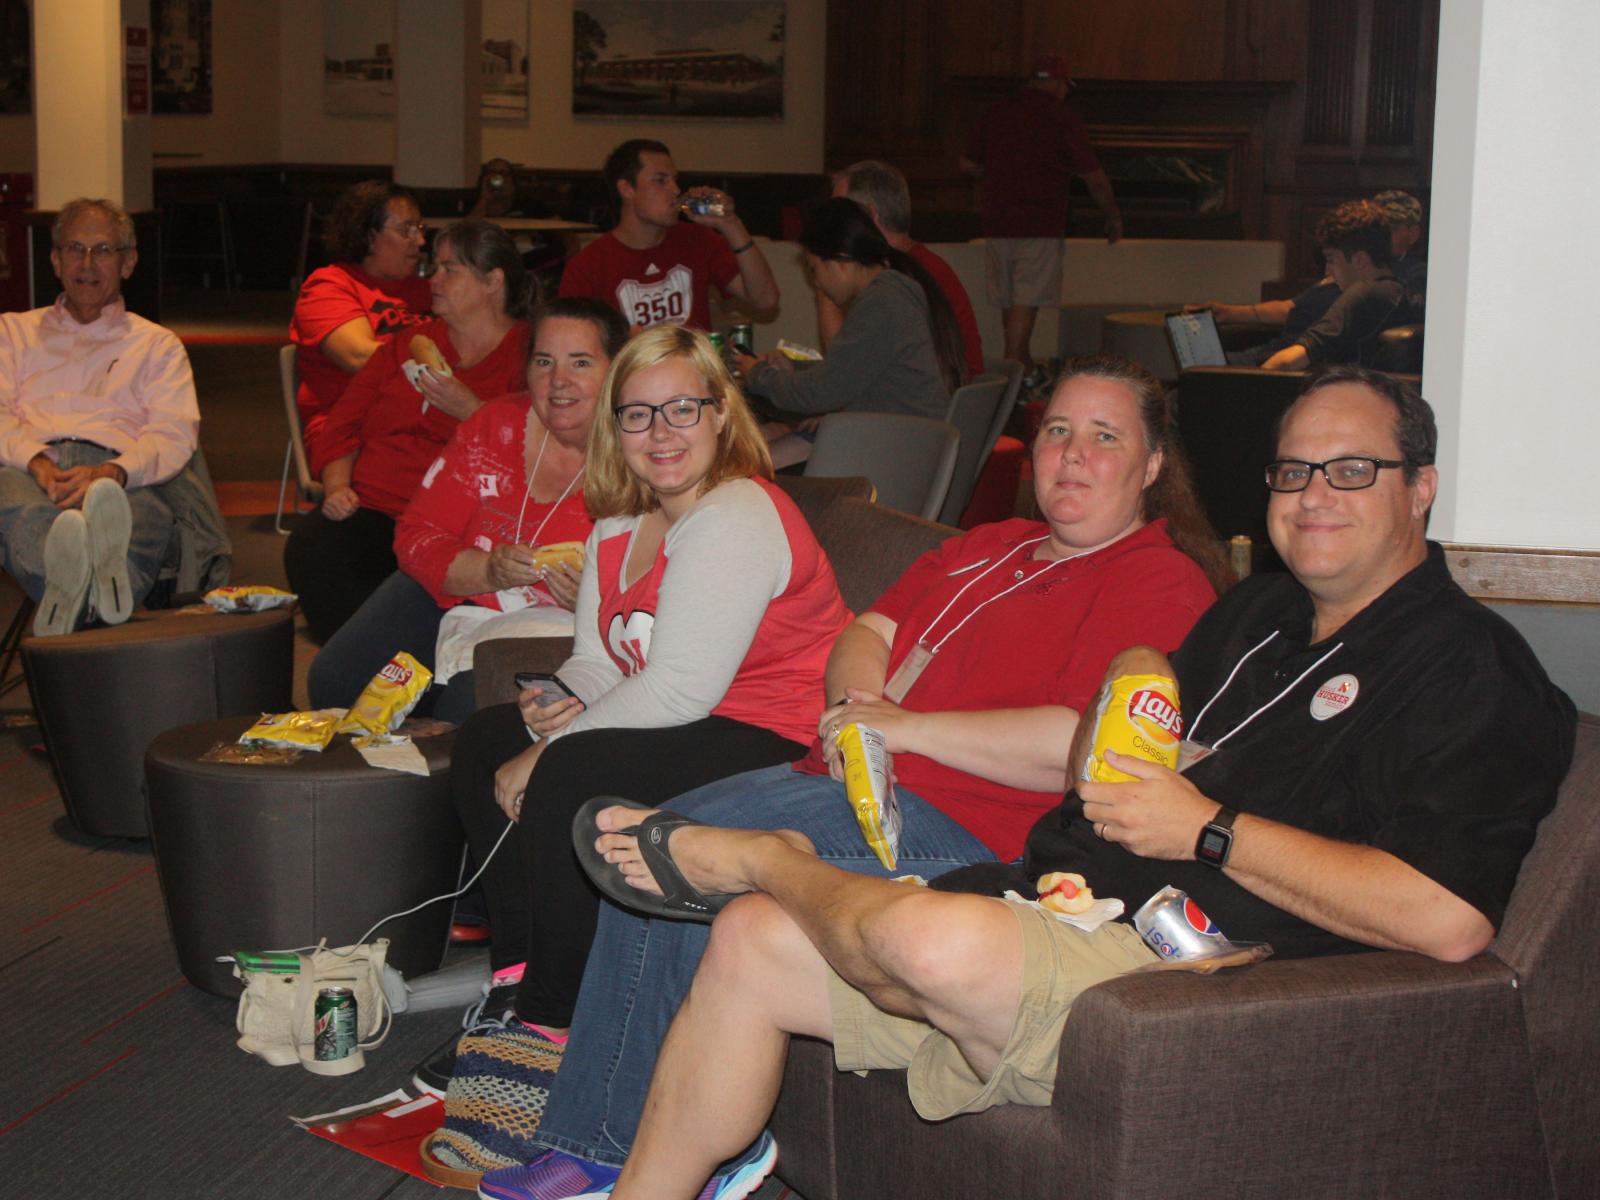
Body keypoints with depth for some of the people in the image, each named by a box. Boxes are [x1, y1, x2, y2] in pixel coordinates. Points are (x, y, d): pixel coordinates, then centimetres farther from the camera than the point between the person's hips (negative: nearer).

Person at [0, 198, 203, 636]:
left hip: (119, 479, 0)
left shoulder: (158, 344, 27)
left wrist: (112, 473, -13)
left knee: (149, 511, -39)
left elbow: (175, 434, 9)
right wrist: (36, 460, -12)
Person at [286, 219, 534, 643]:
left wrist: (470, 409, -13)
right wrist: (337, 486, 4)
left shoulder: (529, 355, 9)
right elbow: (339, 428, 23)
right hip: (373, 511, 5)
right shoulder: (408, 345, 26)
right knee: (309, 550, -27)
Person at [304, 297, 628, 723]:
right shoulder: (497, 425, 1)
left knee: (468, 709, -32)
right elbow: (417, 534, 1)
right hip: (449, 596, 5)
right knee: (335, 682, -9)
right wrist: (490, 571, -18)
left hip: (559, 623, -5)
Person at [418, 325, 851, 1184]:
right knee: (483, 740, 4)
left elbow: (678, 691, -24)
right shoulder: (620, 527, 12)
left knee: (569, 780, -28)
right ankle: (522, 971, 3)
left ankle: (551, 1023, -13)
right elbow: (600, 662, 15)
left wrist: (546, 757, -18)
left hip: (770, 743, -10)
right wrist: (561, 703, -10)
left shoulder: (737, 520, -19)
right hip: (677, 725, 10)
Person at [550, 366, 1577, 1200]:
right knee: (750, 945, 1)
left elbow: (1450, 920, -21)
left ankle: (766, 857, -1)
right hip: (1054, 923, 9)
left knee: (933, 938, -33)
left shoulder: (1471, 667, -6)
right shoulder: (1257, 613, 22)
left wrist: (1210, 828, -14)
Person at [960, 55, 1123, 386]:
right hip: (1040, 225, -5)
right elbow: (1094, 178, -5)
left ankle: (1026, 369, 27)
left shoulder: (994, 113, 9)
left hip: (997, 223, 6)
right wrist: (1113, 217, 9)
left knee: (1008, 301, 14)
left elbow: (968, 164, 15)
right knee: (1026, 302, -6)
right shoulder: (1061, 118, -5)